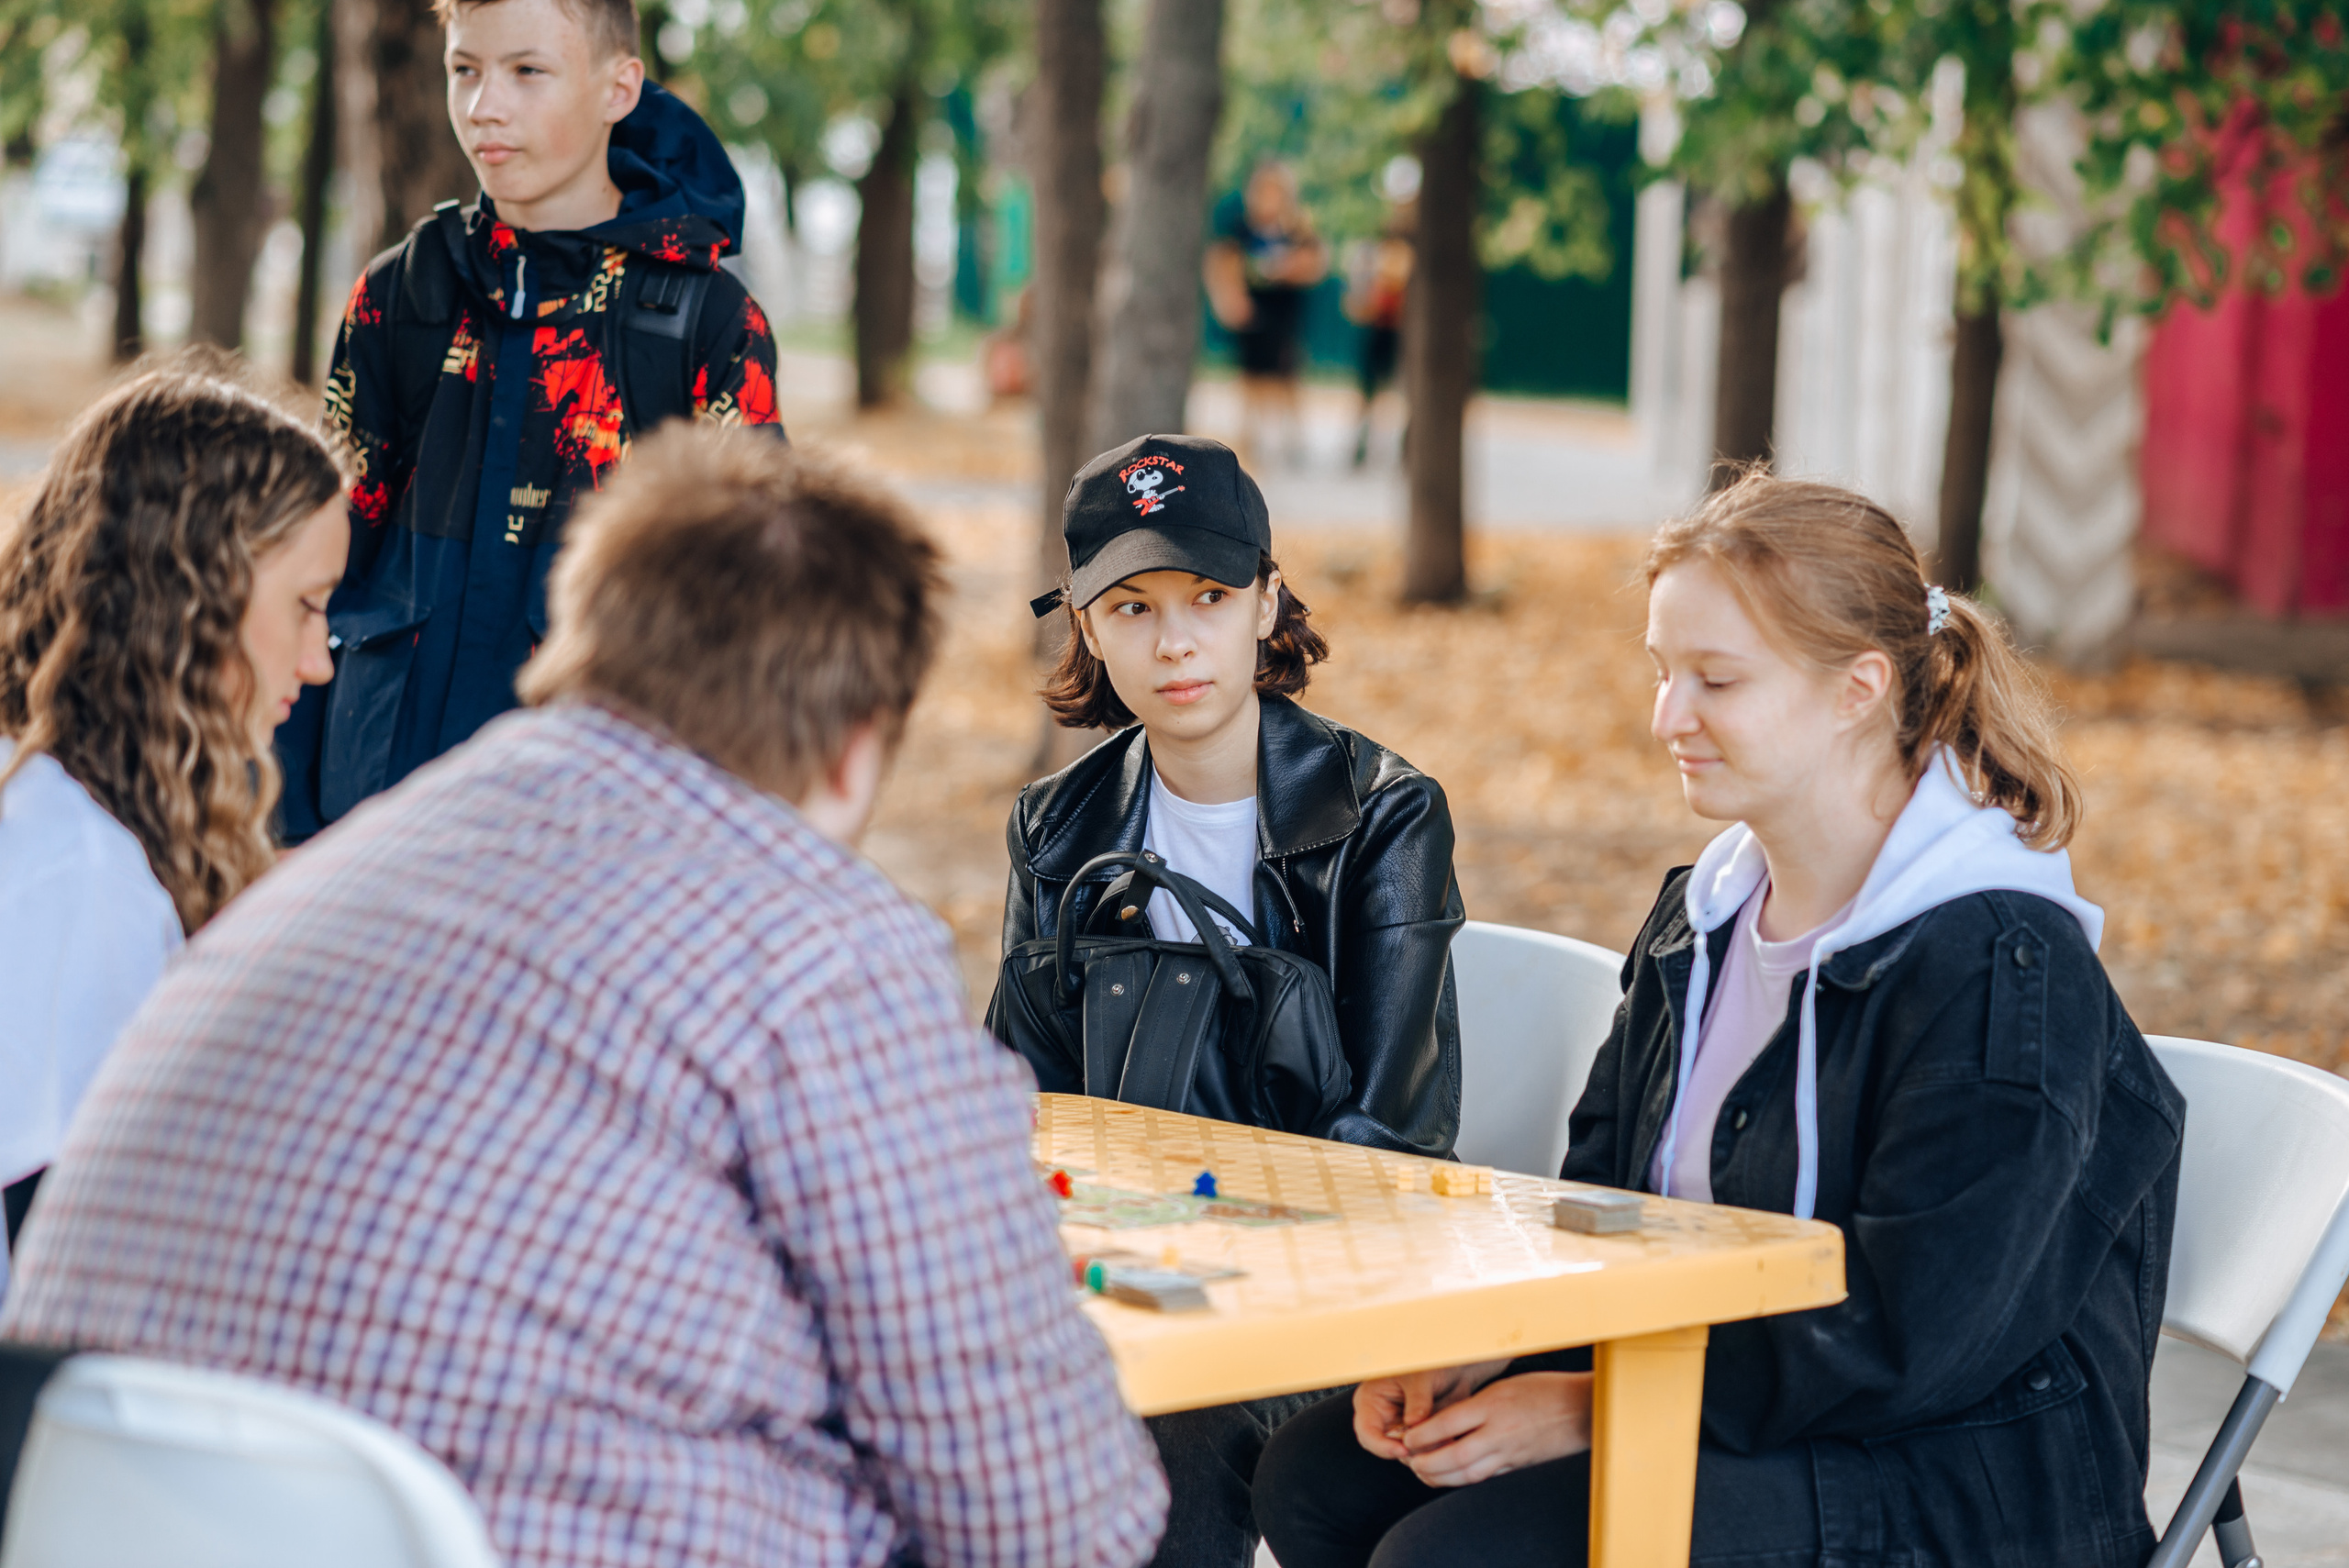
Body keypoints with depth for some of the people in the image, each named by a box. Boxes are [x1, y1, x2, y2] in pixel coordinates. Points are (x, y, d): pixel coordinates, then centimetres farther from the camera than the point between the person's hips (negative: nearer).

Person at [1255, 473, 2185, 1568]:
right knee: (1316, 1476, -2)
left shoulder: (2001, 965, -19)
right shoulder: (1696, 922, 10)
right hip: (1704, 1413, 9)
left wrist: (1599, 1406, -20)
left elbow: (1901, 1342, -22)